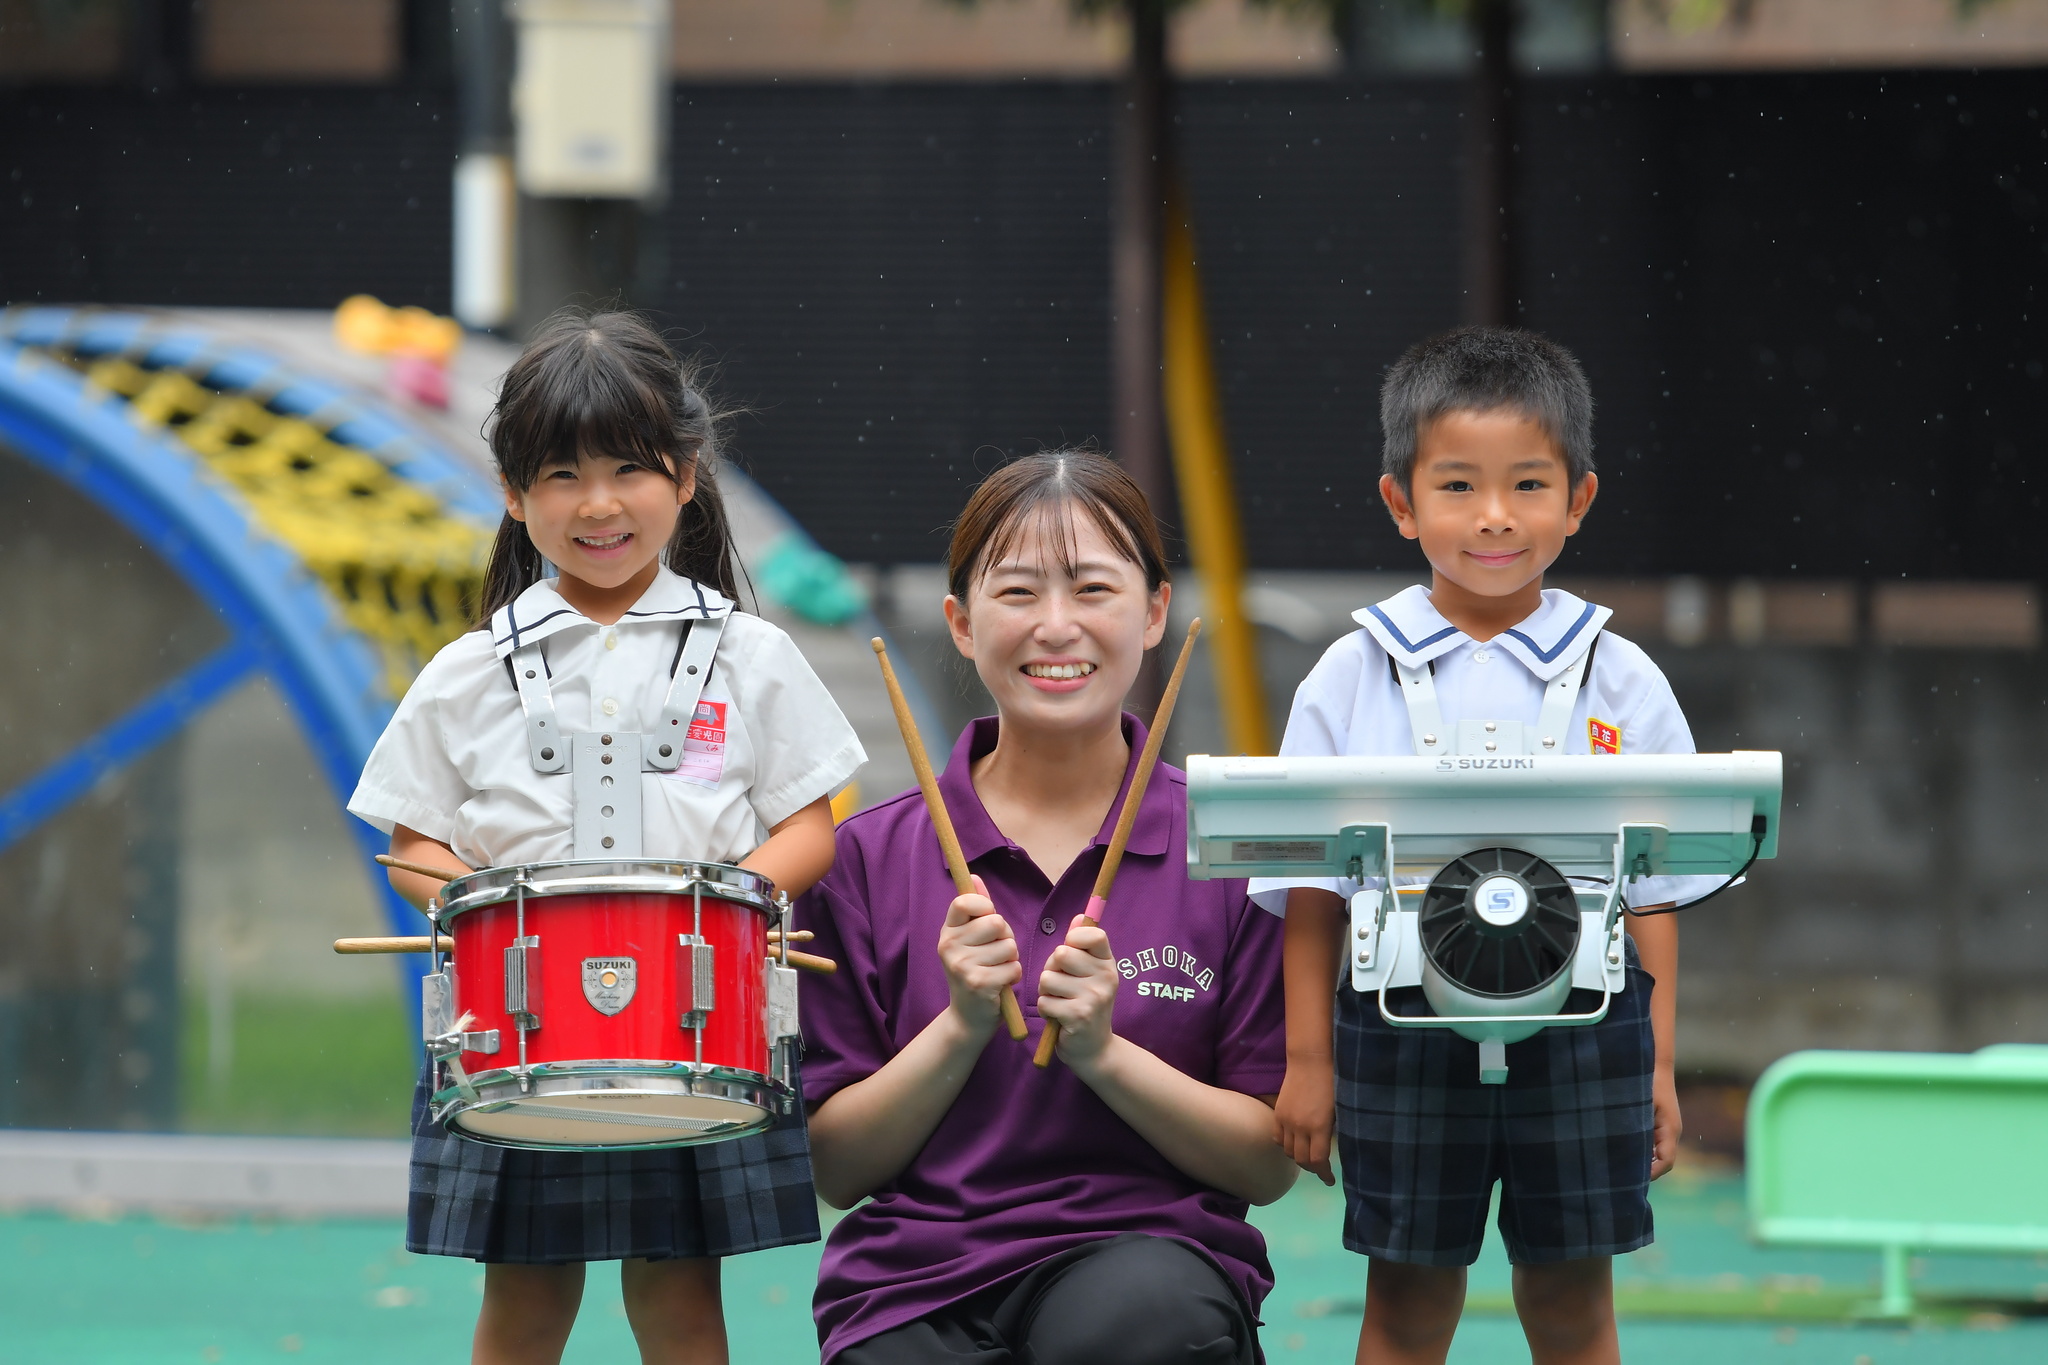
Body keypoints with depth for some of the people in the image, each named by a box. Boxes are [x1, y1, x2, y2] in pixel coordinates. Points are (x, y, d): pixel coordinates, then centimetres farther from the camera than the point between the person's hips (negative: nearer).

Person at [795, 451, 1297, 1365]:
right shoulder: (870, 859, 6)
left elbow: (1269, 1164, 2)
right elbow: (837, 1169, 5)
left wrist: (1103, 1050, -12)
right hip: (915, 1282, 0)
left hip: (1151, 1259, 0)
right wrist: (962, 1026, -10)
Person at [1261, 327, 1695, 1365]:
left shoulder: (1619, 683, 3)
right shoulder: (1352, 680, 1)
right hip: (1404, 1019, 0)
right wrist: (1308, 1062, 1)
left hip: (1580, 1021, 0)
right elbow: (1312, 890, 3)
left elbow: (1654, 888, 6)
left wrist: (1658, 1065, 4)